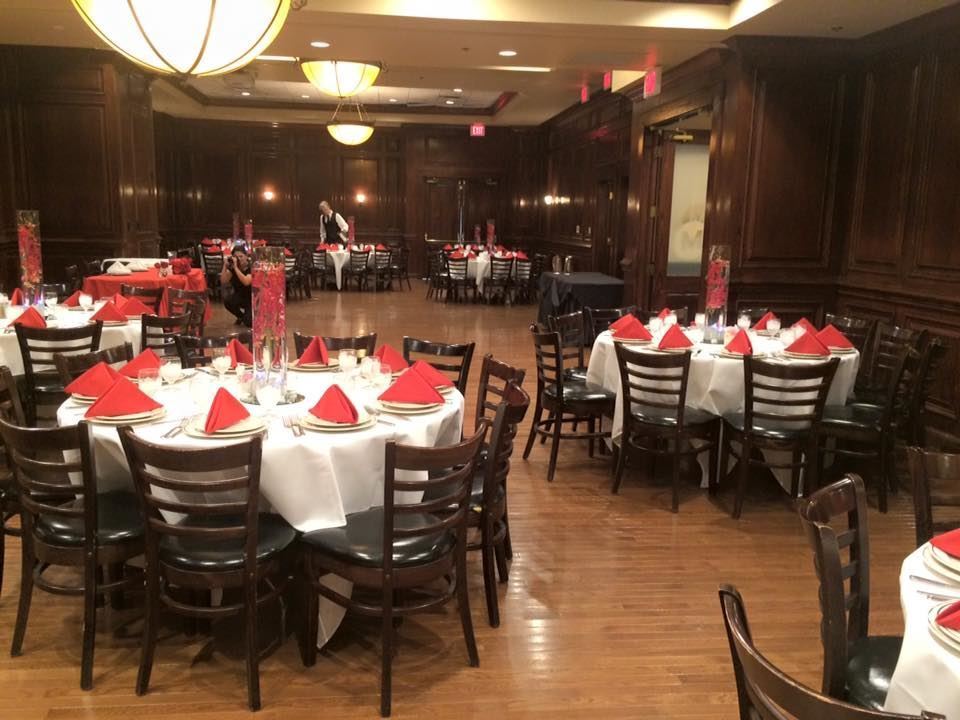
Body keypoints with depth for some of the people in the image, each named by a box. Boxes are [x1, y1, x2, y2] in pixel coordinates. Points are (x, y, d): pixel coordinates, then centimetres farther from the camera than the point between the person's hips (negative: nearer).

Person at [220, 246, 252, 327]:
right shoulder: (232, 267, -7)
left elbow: (246, 282, -37)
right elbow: (223, 281, -17)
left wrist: (236, 267, -39)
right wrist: (225, 266, -26)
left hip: (253, 298, -4)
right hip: (240, 296, 5)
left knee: (249, 323, -24)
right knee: (227, 301, -29)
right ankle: (242, 316, 3)